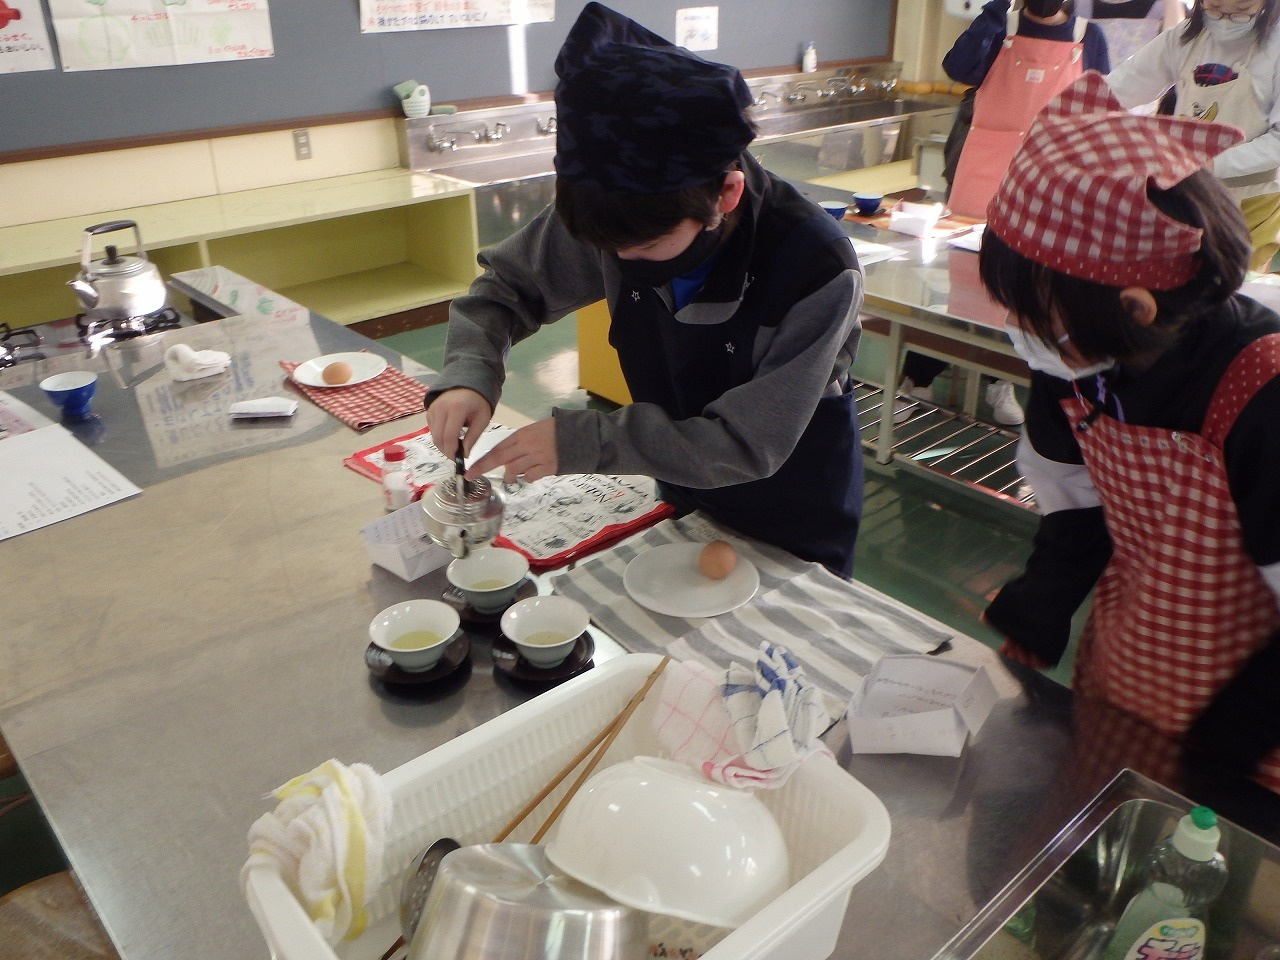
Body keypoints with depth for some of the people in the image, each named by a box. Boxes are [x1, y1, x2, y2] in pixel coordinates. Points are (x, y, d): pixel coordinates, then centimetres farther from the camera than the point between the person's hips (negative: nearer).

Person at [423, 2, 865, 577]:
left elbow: (749, 444, -31)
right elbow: (508, 284, -7)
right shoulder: (616, 214, -21)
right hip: (683, 500, 5)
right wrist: (468, 373, -27)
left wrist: (580, 441, -36)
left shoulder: (818, 271, -34)